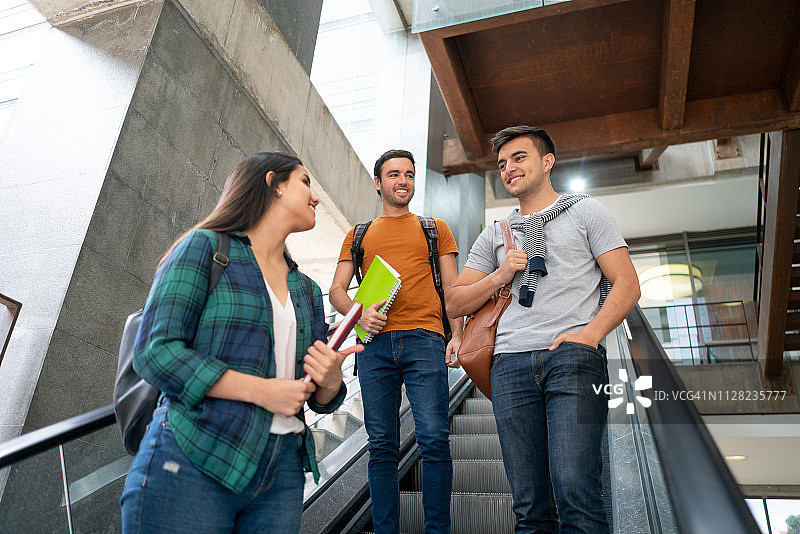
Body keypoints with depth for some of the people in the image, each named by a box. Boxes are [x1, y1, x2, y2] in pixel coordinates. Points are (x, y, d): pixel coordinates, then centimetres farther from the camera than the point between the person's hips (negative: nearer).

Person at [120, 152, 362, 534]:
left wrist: (331, 381, -8)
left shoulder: (307, 291, 17)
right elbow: (156, 352, -11)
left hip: (282, 473, 6)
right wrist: (262, 391, -15)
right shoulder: (205, 247, 0)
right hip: (193, 462, -5)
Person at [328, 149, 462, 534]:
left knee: (433, 439, -8)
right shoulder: (358, 236, 21)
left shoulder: (435, 229, 19)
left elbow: (451, 286, 14)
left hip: (424, 340, -1)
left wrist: (456, 334, -1)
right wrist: (359, 312, -6)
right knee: (382, 444, 2)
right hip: (376, 343, 1)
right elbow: (337, 290, 16)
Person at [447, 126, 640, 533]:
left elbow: (626, 284, 7)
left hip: (572, 357, -3)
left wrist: (589, 334, -9)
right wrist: (499, 276, 4)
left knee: (575, 491, -18)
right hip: (511, 362, 3)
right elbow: (455, 304, 22)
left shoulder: (584, 212, 16)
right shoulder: (494, 235, 25)